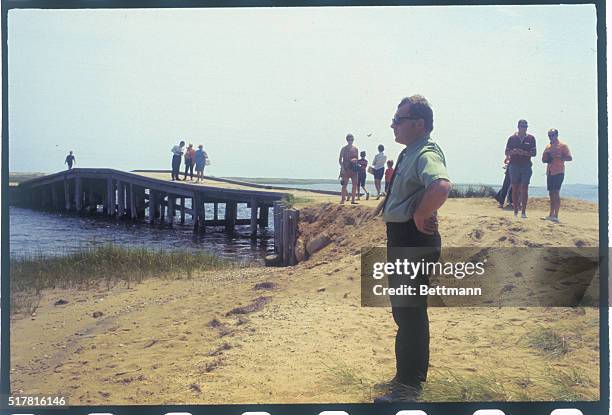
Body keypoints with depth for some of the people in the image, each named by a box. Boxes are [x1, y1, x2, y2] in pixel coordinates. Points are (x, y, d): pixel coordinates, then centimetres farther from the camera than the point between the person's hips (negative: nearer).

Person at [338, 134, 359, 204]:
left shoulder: (355, 149, 12)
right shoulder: (344, 149, 0)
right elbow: (340, 159, -1)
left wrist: (355, 159, -5)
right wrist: (342, 167, -13)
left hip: (354, 169, 4)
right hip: (346, 169, -4)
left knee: (354, 185, -1)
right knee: (344, 184, -9)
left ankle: (353, 200, 5)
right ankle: (342, 200, -7)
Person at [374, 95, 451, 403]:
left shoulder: (426, 154, -19)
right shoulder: (409, 153, 12)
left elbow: (441, 185, -40)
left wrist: (421, 216, -28)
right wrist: (386, 204, 18)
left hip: (415, 242, -11)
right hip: (401, 239, 11)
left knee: (409, 312, -4)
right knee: (405, 309, 20)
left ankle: (408, 387, 4)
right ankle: (412, 374, 35)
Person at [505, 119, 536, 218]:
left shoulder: (531, 138, 5)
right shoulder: (512, 138, 6)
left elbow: (534, 153, 3)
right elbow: (507, 152, 8)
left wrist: (524, 153, -15)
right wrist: (513, 152, -14)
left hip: (526, 166, 0)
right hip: (514, 166, 0)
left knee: (524, 189, -5)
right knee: (515, 189, 2)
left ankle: (523, 211, -3)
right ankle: (516, 211, 8)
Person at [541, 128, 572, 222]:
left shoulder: (562, 145, -4)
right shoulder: (548, 147, 18)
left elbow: (569, 158, -9)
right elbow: (544, 160, 23)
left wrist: (558, 156, -22)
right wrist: (546, 158, 0)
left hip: (558, 172, -7)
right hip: (550, 172, 7)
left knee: (556, 192, -13)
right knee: (551, 193, 10)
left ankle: (556, 216, -14)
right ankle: (551, 215, 16)